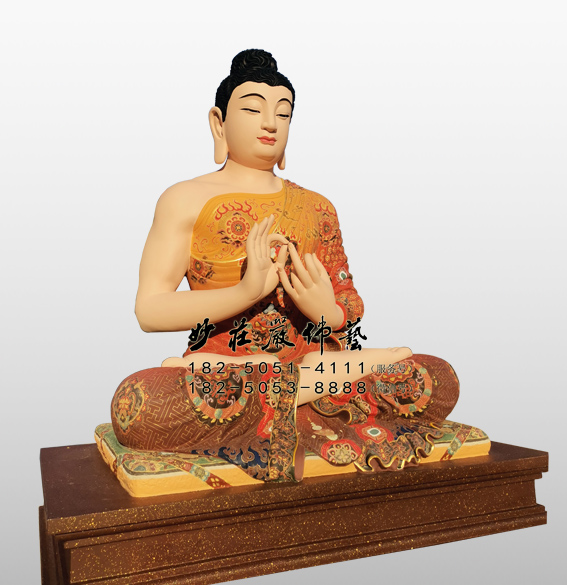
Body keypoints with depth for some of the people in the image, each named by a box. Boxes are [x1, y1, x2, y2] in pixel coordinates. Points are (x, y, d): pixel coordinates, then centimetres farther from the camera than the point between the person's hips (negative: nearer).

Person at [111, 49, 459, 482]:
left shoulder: (316, 208, 16)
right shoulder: (187, 199, 6)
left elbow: (352, 308, 16)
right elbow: (149, 311, -5)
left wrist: (328, 313, -10)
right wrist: (246, 291, -19)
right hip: (217, 387, -2)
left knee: (440, 379, -16)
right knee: (136, 403, -37)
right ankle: (332, 372, -23)